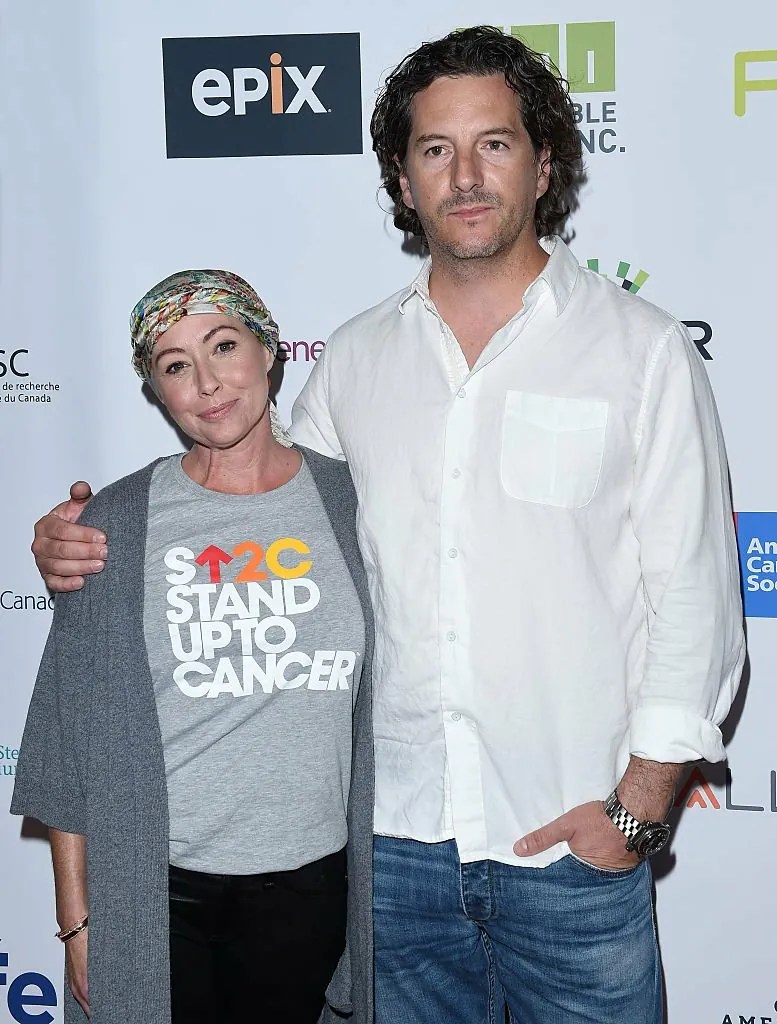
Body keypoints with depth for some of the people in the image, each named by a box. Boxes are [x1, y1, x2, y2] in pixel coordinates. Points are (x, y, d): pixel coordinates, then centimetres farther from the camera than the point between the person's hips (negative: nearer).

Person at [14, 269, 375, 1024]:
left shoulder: (351, 503, 0)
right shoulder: (118, 524, -4)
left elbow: (387, 701, 8)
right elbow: (73, 732, -2)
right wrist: (76, 914, -2)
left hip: (310, 881, 2)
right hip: (156, 889, -1)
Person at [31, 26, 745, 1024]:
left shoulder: (643, 350, -3)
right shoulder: (355, 359, 6)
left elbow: (693, 595, -5)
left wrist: (639, 808, -9)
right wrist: (108, 548, -1)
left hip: (573, 842, -2)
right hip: (397, 833, 3)